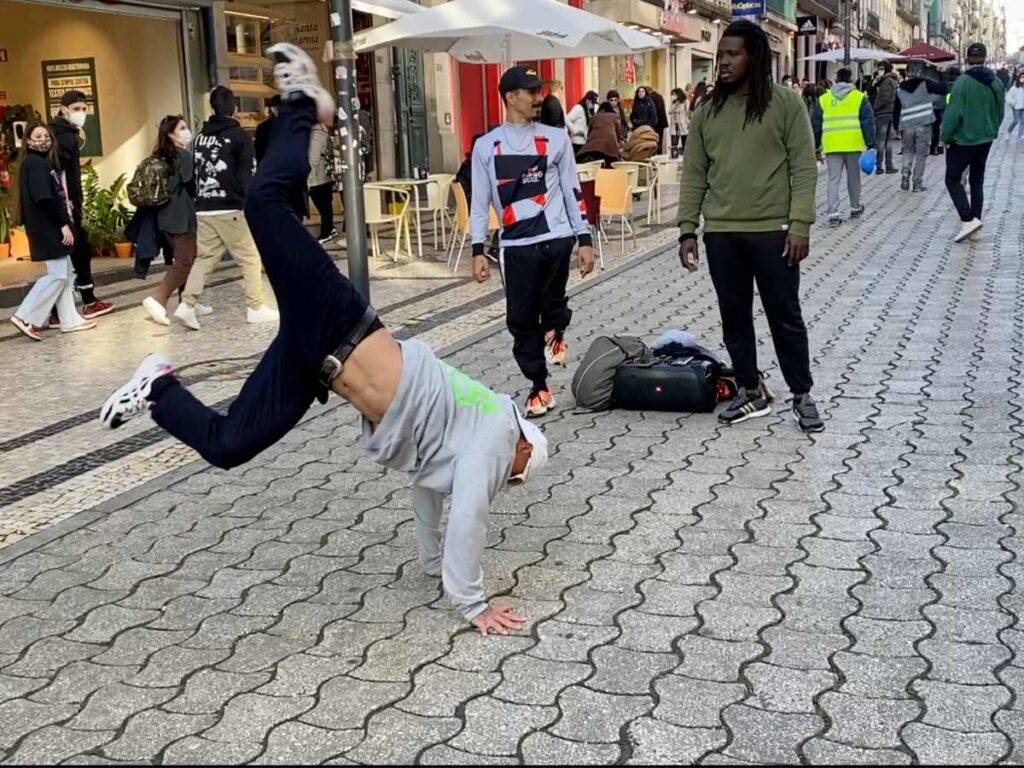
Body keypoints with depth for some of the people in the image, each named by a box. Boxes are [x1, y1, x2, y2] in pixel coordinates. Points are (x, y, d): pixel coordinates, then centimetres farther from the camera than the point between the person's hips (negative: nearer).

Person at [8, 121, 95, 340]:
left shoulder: (43, 161, 18)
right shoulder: (34, 162, -12)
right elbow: (44, 198, -20)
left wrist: (64, 220, 5)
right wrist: (63, 223, -19)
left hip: (51, 227, 10)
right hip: (47, 227, -10)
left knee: (64, 273, 11)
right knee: (57, 274, -9)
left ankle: (70, 320, 15)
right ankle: (26, 316, -5)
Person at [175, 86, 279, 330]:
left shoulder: (200, 136, 12)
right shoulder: (239, 136, -5)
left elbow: (195, 171, 14)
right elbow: (248, 177, -8)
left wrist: (200, 201, 17)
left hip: (203, 209, 6)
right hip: (231, 209, -6)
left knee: (204, 258, 11)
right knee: (250, 258, 4)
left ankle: (187, 304, 1)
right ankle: (256, 308, 4)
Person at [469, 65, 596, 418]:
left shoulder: (556, 138, 6)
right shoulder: (486, 146, 5)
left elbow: (573, 192, 8)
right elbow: (479, 202, 6)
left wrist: (585, 240, 4)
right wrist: (478, 251, 0)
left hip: (556, 238, 0)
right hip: (515, 244, 1)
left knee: (552, 304, -6)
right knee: (521, 320, 3)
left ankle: (554, 331, 32)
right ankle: (538, 387, 18)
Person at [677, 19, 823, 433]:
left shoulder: (786, 103, -3)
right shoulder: (707, 111, 7)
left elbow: (803, 168, -5)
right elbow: (694, 174, 8)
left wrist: (800, 224, -13)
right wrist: (687, 229, 2)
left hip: (773, 230, -3)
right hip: (720, 232, 4)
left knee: (785, 315, 5)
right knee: (734, 316, 10)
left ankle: (802, 396, 17)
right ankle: (751, 391, 24)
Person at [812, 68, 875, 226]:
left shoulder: (823, 99, 9)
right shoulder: (859, 97, 4)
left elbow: (815, 124, 11)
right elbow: (868, 122, 0)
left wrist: (816, 145, 18)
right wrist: (870, 144, 1)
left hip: (831, 146, 1)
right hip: (853, 144, -1)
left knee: (833, 179, 1)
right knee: (853, 177, 15)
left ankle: (833, 214, -8)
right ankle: (855, 208, 30)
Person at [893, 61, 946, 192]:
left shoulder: (900, 90, 8)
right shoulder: (926, 84, -3)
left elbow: (896, 110, 11)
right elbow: (943, 90, -8)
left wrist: (896, 126, 19)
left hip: (907, 126, 3)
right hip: (923, 125, -2)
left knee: (908, 151, 21)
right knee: (921, 154, 5)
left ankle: (905, 173, -2)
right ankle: (918, 184, 5)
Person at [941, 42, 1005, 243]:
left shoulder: (963, 82, -19)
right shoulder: (996, 82, 1)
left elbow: (954, 113, -20)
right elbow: (1000, 112, 8)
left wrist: (946, 136, -7)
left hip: (963, 140, -6)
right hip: (985, 140, 6)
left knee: (953, 179, 4)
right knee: (977, 180, 17)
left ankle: (968, 220, -10)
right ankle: (975, 219, 19)